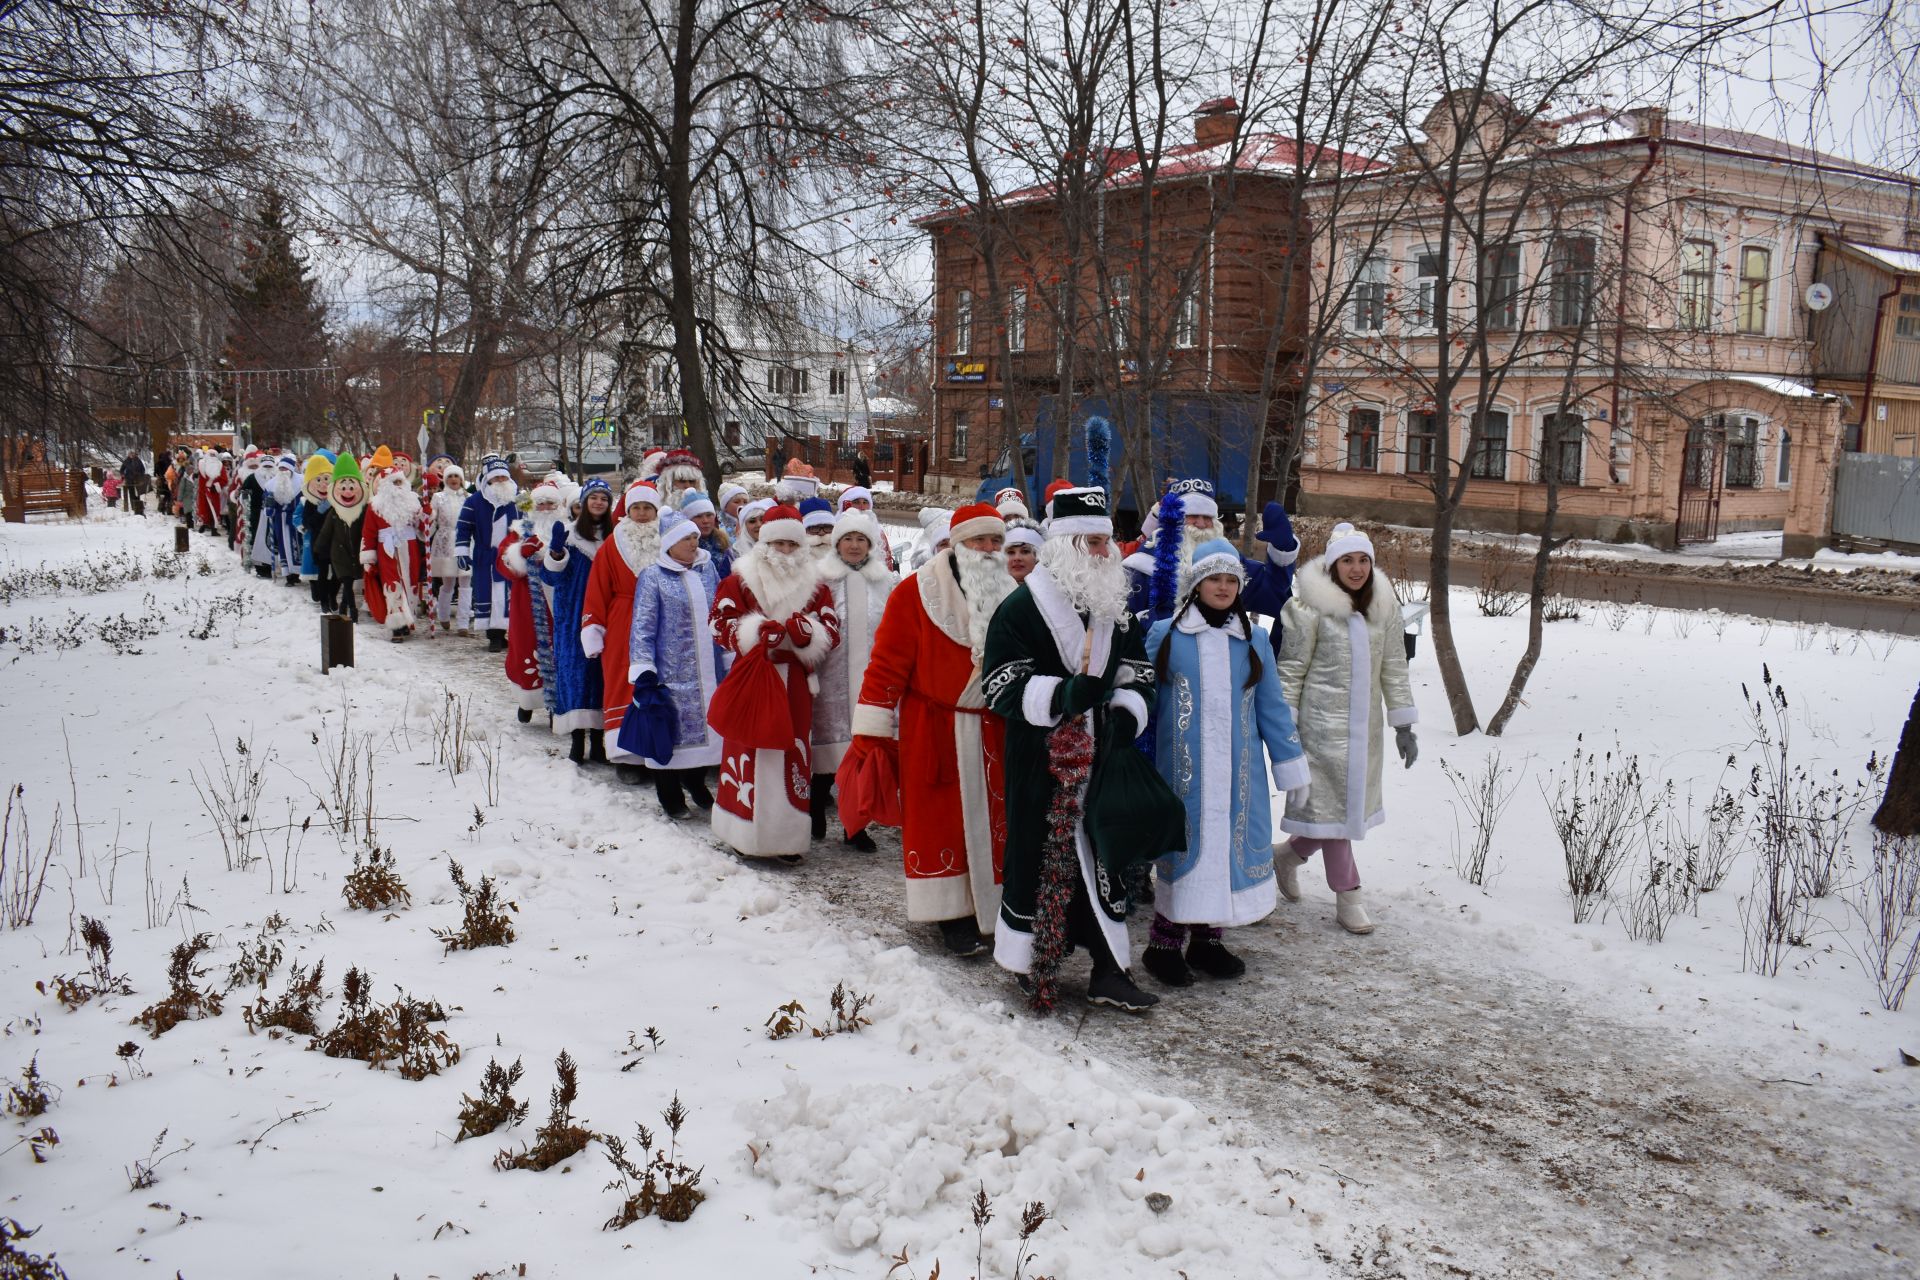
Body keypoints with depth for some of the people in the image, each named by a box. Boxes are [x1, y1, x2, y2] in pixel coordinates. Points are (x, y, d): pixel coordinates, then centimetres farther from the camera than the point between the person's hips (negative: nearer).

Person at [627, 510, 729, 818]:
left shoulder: (707, 569, 10)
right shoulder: (653, 576, -5)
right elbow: (642, 627, -7)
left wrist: (730, 658, 19)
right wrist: (642, 668, -14)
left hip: (709, 670, 5)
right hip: (671, 671, -5)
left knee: (707, 723, 10)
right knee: (670, 728, 0)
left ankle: (696, 781, 31)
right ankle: (670, 795, 13)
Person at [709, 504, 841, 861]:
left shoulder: (814, 583, 7)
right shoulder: (740, 580, 1)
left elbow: (832, 631, 5)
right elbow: (720, 625, -5)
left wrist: (807, 633, -17)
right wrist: (757, 631, -21)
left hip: (796, 683, 2)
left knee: (792, 754, 4)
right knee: (751, 752, 0)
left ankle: (787, 835, 13)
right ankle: (747, 832, 12)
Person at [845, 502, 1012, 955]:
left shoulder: (1008, 597, 7)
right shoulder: (916, 593, -9)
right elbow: (888, 662, -11)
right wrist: (871, 730, -13)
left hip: (990, 728, 4)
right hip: (931, 728, -4)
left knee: (989, 815, 7)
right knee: (939, 818, 2)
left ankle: (985, 906, 20)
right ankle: (950, 914, 12)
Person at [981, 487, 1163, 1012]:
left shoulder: (1117, 608, 12)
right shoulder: (1022, 606, -7)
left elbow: (1138, 673, 18)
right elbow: (1001, 685, -11)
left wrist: (1127, 713, -3)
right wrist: (1060, 695, -26)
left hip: (1103, 758, 5)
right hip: (1040, 762, -5)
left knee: (1106, 855, 7)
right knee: (1039, 856, 0)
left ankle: (1108, 970, 15)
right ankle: (1033, 964, 15)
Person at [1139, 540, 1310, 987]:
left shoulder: (1254, 639, 9)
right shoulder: (1164, 635, 1)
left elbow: (1272, 708, 12)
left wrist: (1290, 766, 10)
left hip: (1239, 773, 3)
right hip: (1183, 771, -3)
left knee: (1231, 847, 6)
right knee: (1185, 848, -3)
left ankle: (1206, 939, 22)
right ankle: (1164, 945, 10)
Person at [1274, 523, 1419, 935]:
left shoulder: (1384, 607, 6)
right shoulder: (1310, 607, -11)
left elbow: (1394, 669, 12)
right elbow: (1291, 671, -7)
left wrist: (1403, 724, 11)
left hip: (1365, 724, 6)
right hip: (1323, 723, -6)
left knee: (1351, 802, 12)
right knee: (1331, 802, -2)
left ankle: (1289, 856, 35)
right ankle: (1348, 895, 10)